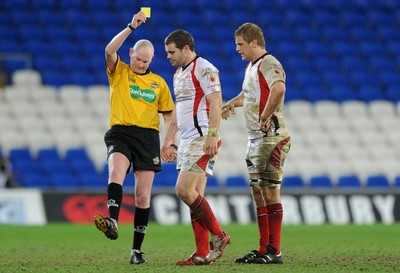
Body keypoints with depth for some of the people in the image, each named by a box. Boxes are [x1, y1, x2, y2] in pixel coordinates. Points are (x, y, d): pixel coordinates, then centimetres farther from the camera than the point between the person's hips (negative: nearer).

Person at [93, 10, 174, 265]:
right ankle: (113, 221, -51)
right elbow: (110, 50, -13)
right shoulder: (118, 72, 8)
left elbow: (168, 116, 18)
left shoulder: (159, 83, 15)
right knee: (116, 172, -32)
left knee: (143, 195, -1)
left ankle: (137, 249, 4)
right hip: (120, 132, -2)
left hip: (148, 136, 2)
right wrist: (131, 27, -18)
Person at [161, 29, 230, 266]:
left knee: (184, 190, -16)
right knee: (195, 196, 4)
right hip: (188, 141, 9)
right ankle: (203, 254, 3)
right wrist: (168, 141, 25)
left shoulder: (204, 69, -9)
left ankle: (218, 236, -6)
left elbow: (216, 104, -17)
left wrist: (212, 135, -25)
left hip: (203, 139, -9)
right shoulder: (179, 73, 20)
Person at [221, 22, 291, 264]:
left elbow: (279, 90, -35)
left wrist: (265, 117, -27)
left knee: (270, 191, -9)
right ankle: (264, 250, 12)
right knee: (258, 192, 9)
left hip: (271, 136, -10)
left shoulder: (269, 64, -13)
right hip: (255, 138, 10)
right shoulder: (251, 67, 19)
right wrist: (231, 104, 26)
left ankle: (274, 251, -8)